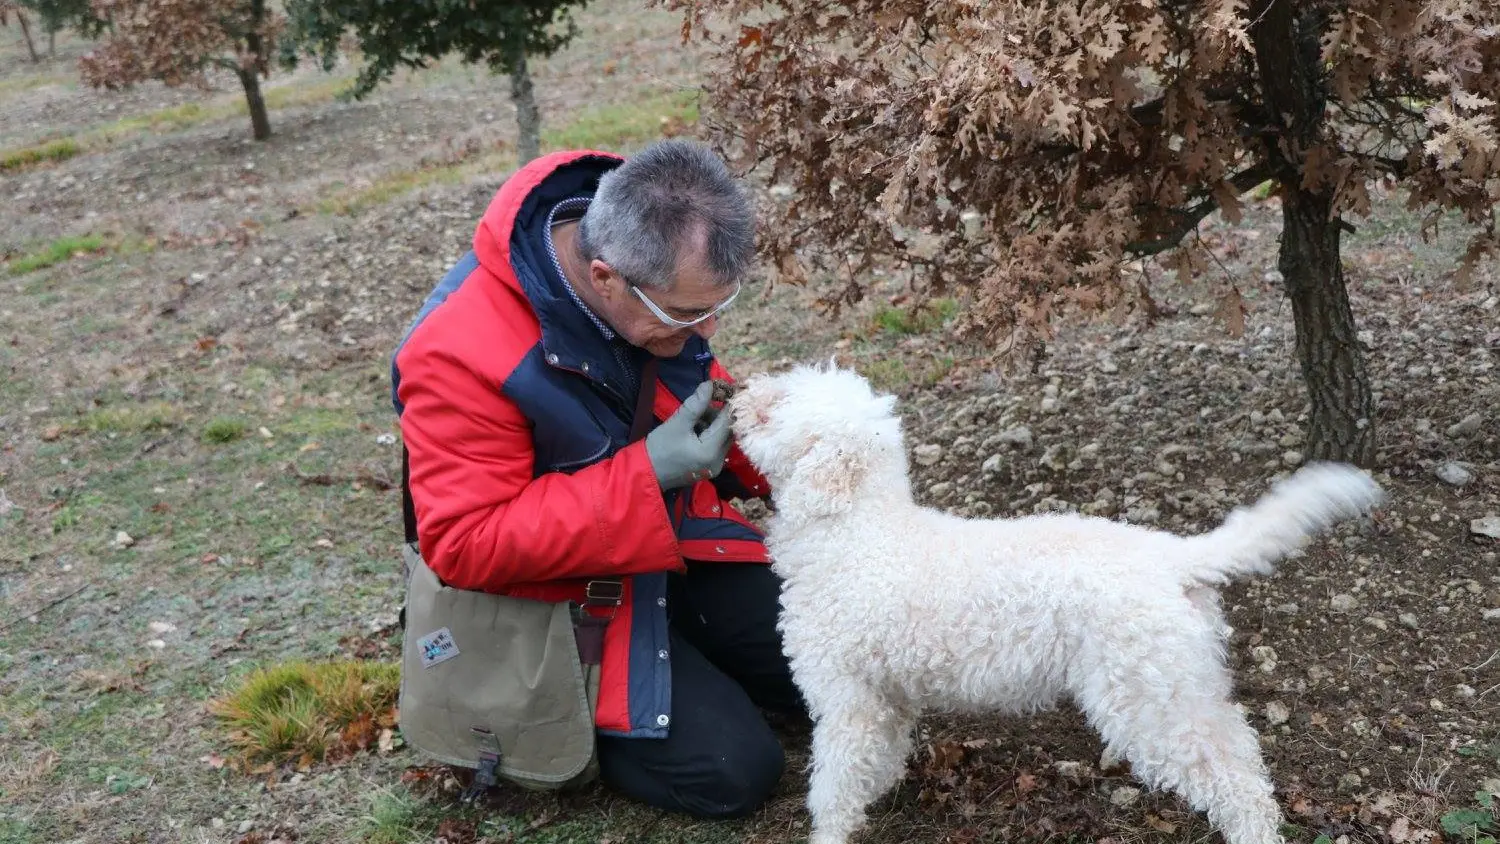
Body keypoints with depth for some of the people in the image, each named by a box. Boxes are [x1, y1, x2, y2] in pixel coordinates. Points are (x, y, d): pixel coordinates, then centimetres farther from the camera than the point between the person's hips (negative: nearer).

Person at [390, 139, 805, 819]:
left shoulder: (658, 268, -12)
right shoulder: (461, 354, -33)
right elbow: (465, 546, -30)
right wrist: (645, 476, -36)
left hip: (677, 544, 7)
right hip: (564, 591, -6)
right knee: (734, 770, -14)